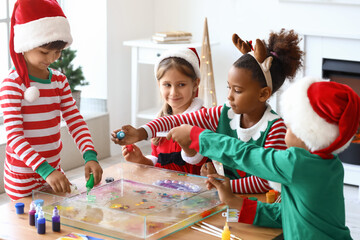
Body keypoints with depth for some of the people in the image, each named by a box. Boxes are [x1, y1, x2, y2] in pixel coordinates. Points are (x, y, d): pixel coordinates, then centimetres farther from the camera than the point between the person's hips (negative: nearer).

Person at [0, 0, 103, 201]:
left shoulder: (60, 80, 5)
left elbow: (75, 121, -1)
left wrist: (90, 156, -18)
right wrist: (46, 171, -34)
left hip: (54, 171, 6)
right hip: (24, 180, -6)